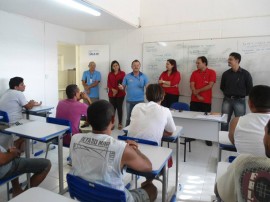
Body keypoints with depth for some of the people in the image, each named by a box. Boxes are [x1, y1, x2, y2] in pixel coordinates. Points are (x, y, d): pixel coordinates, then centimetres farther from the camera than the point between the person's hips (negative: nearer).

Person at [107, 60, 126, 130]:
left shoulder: (122, 73, 3)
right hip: (111, 94, 2)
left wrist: (117, 90, -11)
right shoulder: (110, 74, 12)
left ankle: (120, 123, 9)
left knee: (119, 108, 1)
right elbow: (108, 83, 6)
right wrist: (113, 89, -12)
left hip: (120, 94, -2)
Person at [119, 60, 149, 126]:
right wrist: (121, 87, -18)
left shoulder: (144, 76, 0)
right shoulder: (127, 76, 2)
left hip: (140, 100, 0)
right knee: (129, 117, 12)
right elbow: (123, 87, 5)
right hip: (129, 101, 1)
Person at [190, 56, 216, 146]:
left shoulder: (212, 72, -1)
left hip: (206, 101, -3)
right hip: (194, 100, 3)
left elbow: (210, 86, -10)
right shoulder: (194, 73, 7)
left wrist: (198, 90, -7)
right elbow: (192, 86, 0)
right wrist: (197, 96, -11)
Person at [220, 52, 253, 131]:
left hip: (240, 101, -2)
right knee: (224, 122, 5)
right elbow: (222, 87, 14)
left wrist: (241, 94, 6)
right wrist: (228, 93, 6)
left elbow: (249, 88, 3)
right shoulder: (226, 73, 4)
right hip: (227, 100, 2)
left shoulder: (245, 74, -3)